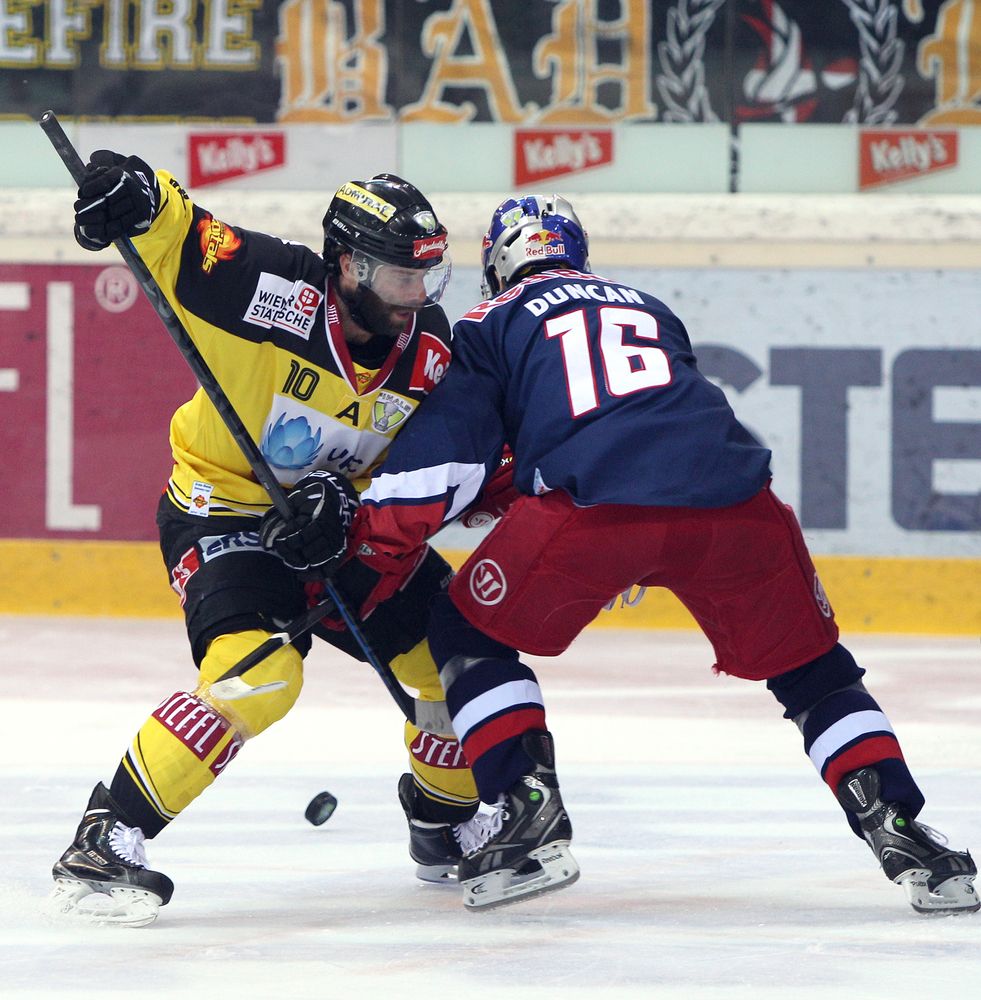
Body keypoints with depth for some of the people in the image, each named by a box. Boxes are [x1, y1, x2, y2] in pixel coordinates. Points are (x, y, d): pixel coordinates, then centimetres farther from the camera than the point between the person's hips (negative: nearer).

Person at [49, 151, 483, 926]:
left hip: (343, 521, 7)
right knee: (256, 674, -30)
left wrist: (348, 505, -22)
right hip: (223, 511, -7)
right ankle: (103, 844, -22)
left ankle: (443, 828, 33)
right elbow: (166, 230, -23)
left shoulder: (430, 347, -8)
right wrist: (132, 194, -45)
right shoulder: (276, 290, -25)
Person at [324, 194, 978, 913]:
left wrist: (377, 542, 14)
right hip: (735, 501, 4)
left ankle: (529, 810, 3)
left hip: (594, 502, -4)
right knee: (809, 665, 21)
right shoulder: (649, 308, 37)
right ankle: (900, 832, 8)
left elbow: (449, 439, 10)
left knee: (471, 634, 17)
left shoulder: (495, 323, 23)